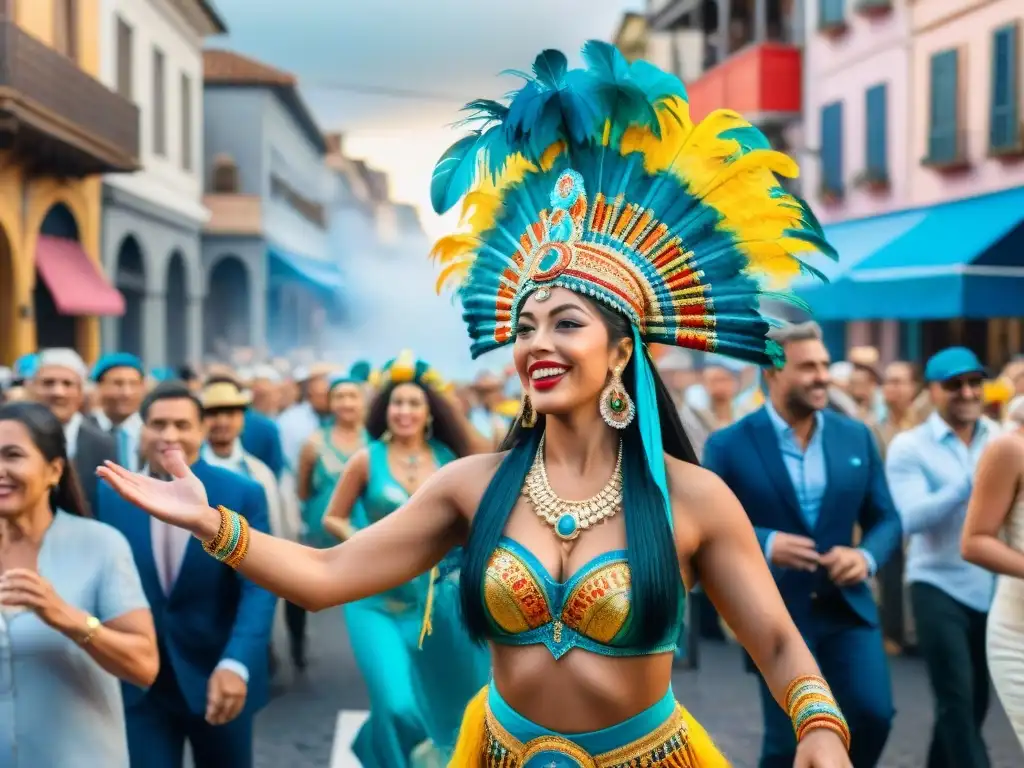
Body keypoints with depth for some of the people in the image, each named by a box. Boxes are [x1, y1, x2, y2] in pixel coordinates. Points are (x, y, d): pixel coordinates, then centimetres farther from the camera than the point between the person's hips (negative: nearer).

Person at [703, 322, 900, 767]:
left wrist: (866, 556, -14)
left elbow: (886, 519, 8)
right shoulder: (729, 445, -8)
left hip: (848, 606, 3)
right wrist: (765, 544, -23)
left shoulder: (856, 436, 4)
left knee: (874, 714, -6)